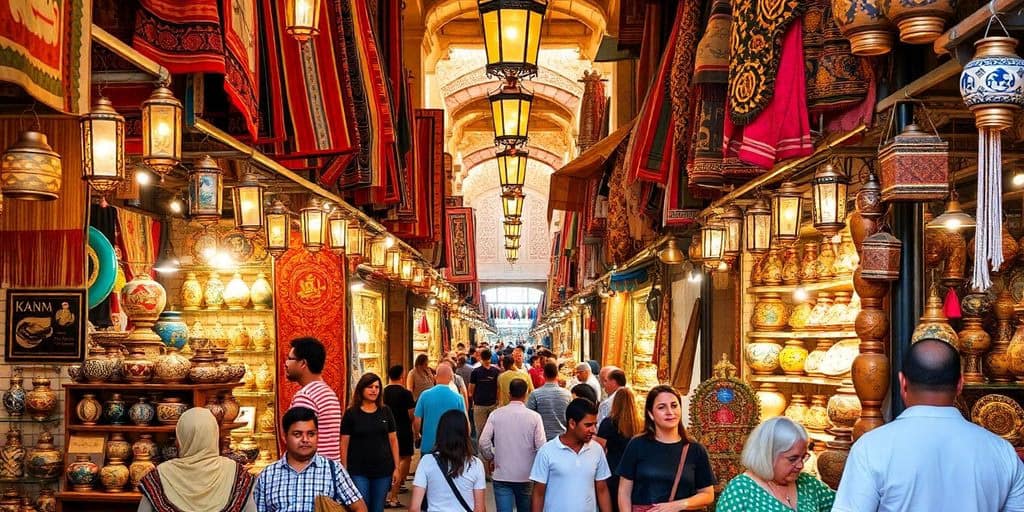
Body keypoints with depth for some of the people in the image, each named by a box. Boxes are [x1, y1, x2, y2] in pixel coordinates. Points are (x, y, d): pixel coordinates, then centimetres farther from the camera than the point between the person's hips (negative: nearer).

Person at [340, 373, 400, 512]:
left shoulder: (385, 411, 5)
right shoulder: (351, 413, -2)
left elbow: (393, 440, 7)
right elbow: (344, 443, -1)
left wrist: (396, 467, 3)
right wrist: (344, 470, -4)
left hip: (383, 470, 3)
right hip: (358, 471, -2)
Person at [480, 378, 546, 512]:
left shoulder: (496, 414, -6)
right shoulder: (534, 417, -9)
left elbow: (483, 442, -7)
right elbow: (541, 447, -11)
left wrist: (491, 457, 11)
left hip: (502, 475, 0)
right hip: (526, 476, 0)